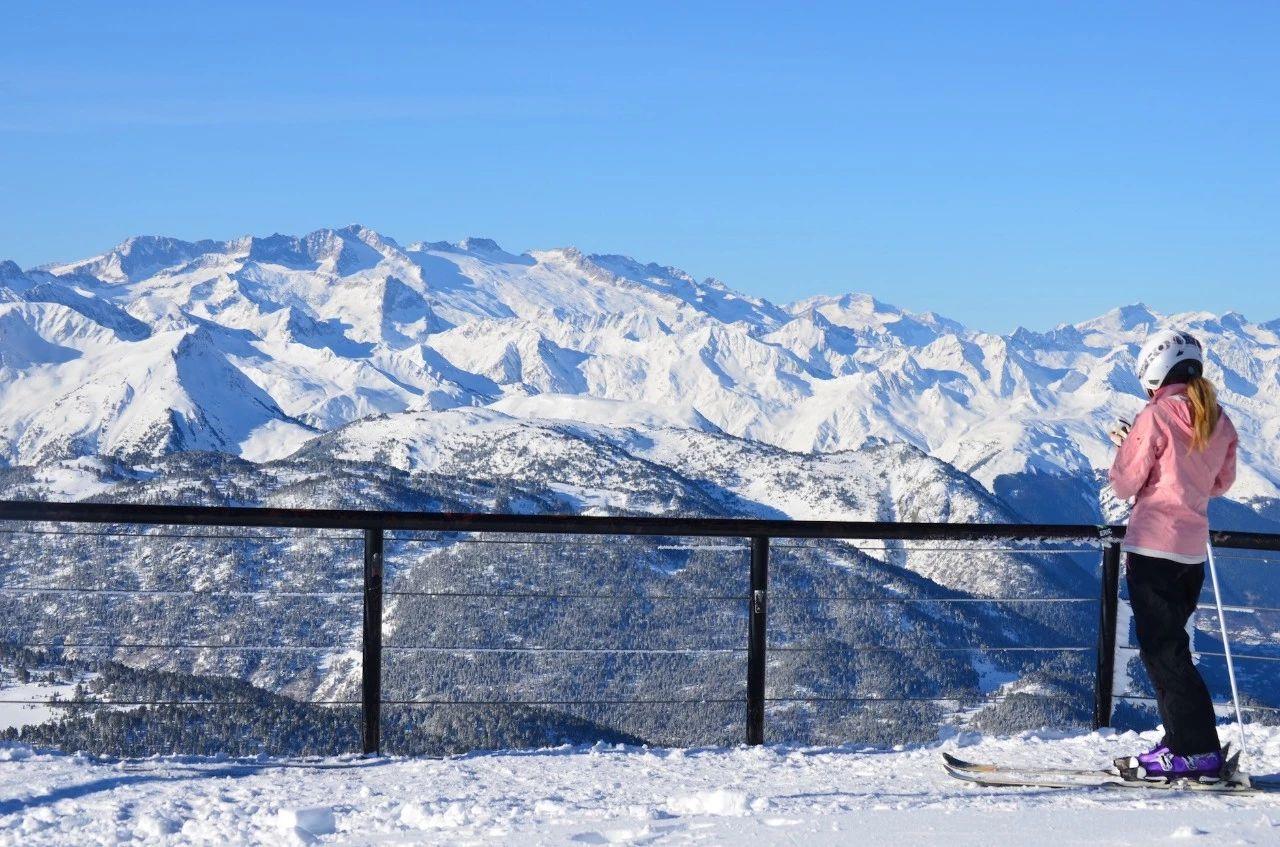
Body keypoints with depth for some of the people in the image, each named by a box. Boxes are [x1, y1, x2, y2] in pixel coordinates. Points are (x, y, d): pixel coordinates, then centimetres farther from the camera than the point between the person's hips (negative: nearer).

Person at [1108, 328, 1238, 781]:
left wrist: (1125, 446, 10)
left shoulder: (1156, 417, -13)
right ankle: (1185, 742, 17)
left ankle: (1197, 750, -5)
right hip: (1193, 549, 7)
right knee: (1171, 646, 17)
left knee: (1162, 650, -3)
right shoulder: (1219, 422, 7)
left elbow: (1125, 484, -10)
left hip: (1153, 545, -7)